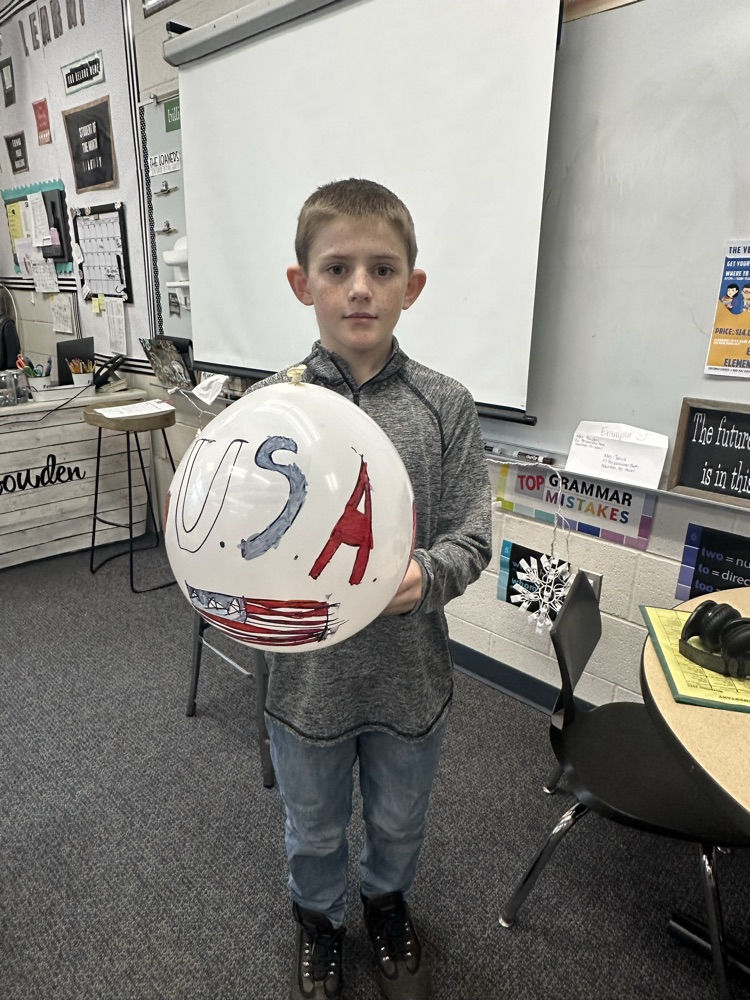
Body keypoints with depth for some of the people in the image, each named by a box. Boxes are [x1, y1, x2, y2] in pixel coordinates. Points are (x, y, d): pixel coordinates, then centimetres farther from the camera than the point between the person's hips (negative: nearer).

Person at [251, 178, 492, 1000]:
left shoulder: (445, 406, -11)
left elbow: (470, 538, -10)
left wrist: (422, 576, -29)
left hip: (411, 672, 1)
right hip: (307, 675, 0)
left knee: (399, 820, 28)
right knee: (313, 827, 26)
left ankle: (387, 902, 62)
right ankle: (317, 917, 59)